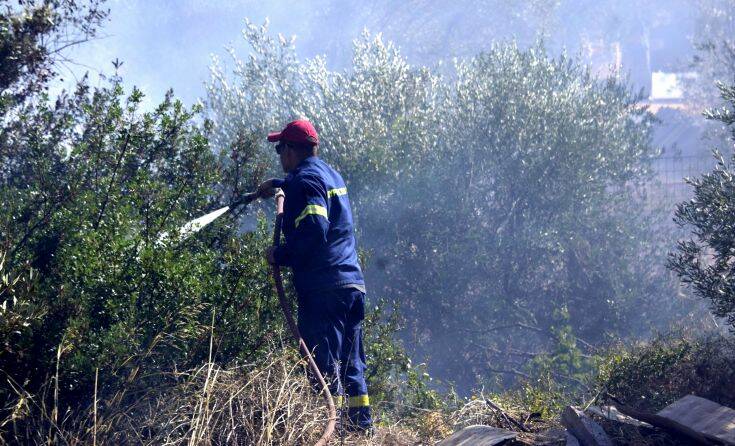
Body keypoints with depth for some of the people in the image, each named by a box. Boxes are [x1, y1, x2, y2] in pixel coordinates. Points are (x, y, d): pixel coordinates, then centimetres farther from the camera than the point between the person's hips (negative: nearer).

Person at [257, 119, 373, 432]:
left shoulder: (304, 180, -9)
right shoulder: (331, 174, 20)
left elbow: (313, 232, -22)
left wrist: (279, 256, -10)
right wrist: (277, 184, 56)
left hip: (322, 288, -9)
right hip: (353, 284, 9)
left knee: (325, 368, -9)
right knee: (351, 367, 14)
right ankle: (363, 428, 13)